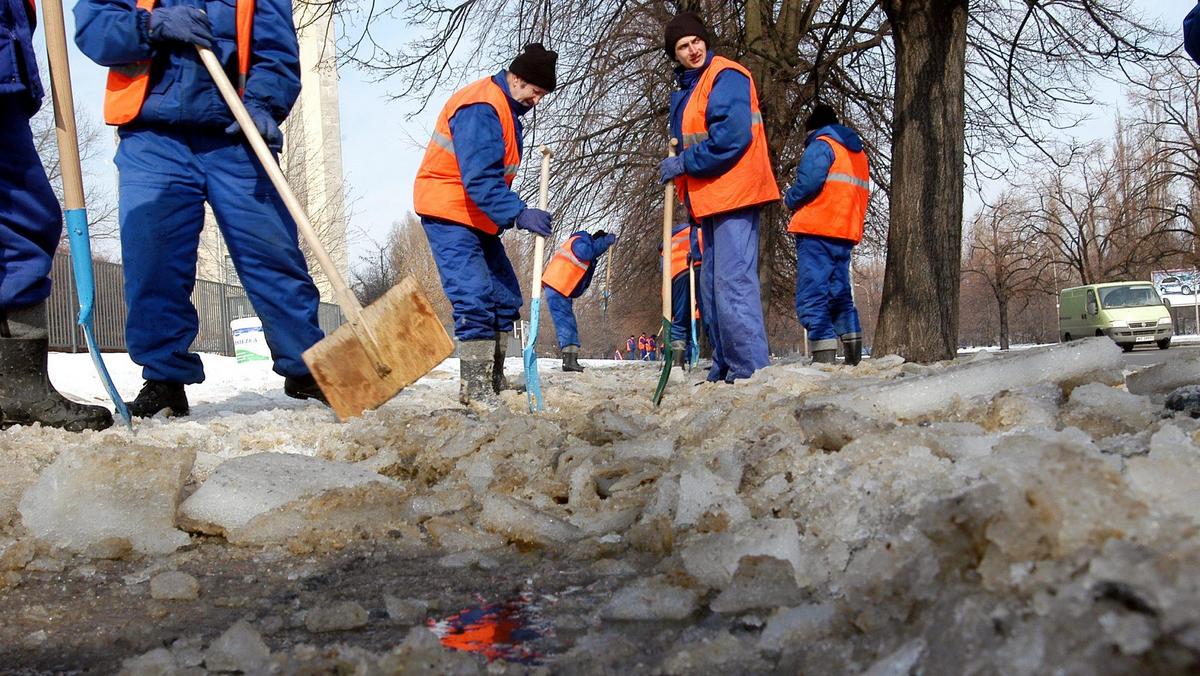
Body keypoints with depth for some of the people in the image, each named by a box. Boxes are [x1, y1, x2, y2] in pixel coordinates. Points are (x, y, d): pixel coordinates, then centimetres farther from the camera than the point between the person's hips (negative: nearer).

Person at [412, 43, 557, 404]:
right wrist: (517, 213, -35)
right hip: (449, 212, -11)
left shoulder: (505, 109, 14)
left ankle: (493, 382, 15)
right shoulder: (480, 107, -20)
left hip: (479, 218, 11)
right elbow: (479, 177, -29)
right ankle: (474, 389, -13)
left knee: (506, 297, 9)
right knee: (475, 299, -17)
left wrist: (511, 213, 12)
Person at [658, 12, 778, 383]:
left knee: (733, 284, -15)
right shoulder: (684, 93, 20)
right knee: (712, 288, 13)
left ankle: (751, 371, -14)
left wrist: (684, 163, -15)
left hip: (733, 196, -10)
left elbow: (731, 136, -21)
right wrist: (683, 178, 12)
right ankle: (723, 369, 20)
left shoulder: (726, 76, -8)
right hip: (710, 200, 10)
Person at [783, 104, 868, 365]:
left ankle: (824, 356, -19)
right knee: (840, 295, 16)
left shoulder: (821, 145, -3)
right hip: (846, 233, 8)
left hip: (817, 231, -8)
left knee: (811, 297, -10)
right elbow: (860, 192, 20)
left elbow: (808, 183, -17)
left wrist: (790, 200, 1)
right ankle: (854, 357, 14)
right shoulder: (857, 151, 23)